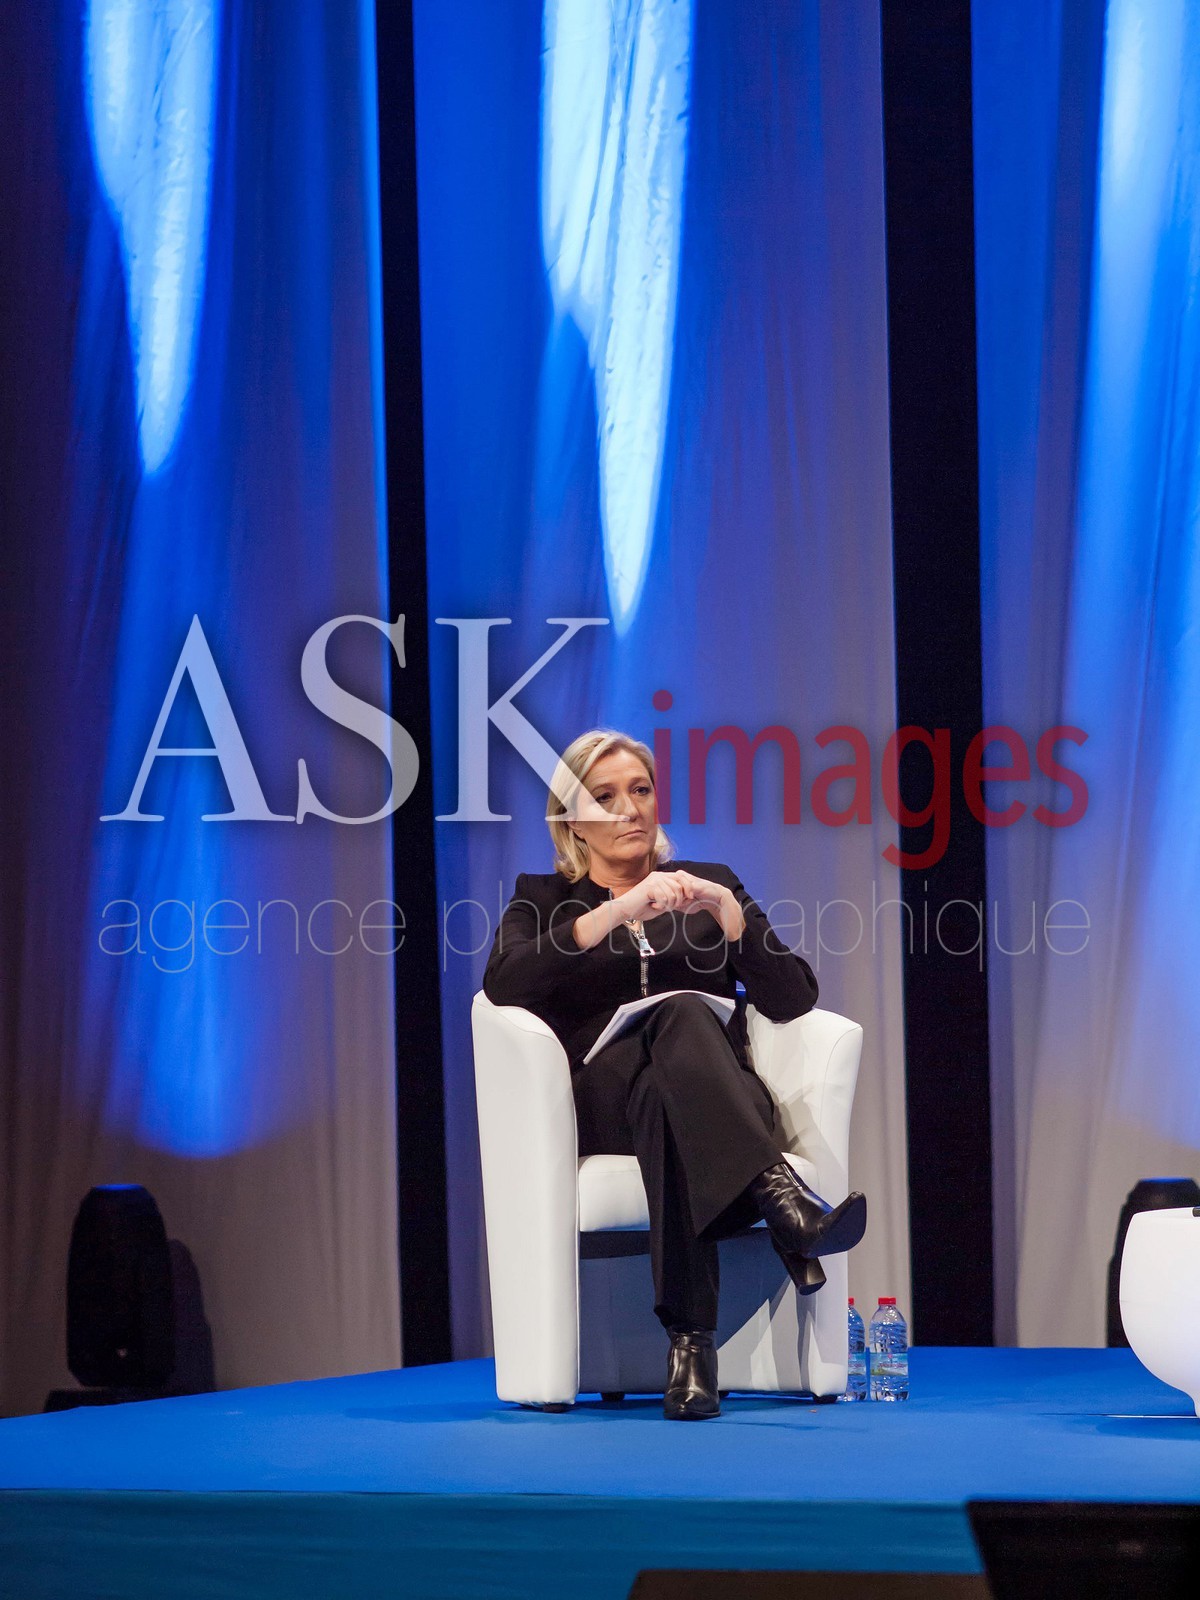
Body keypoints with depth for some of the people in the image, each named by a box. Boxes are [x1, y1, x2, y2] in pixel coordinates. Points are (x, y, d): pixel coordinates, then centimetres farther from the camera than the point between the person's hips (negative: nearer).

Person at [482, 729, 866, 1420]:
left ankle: (691, 1340, -53)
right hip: (600, 1100, -2)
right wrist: (618, 911, -15)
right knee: (680, 1015, -37)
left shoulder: (712, 884, 24)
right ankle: (783, 1203, -59)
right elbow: (504, 985, -7)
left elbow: (793, 1000, 10)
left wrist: (727, 912, -5)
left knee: (669, 1102, -39)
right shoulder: (544, 899, 19)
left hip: (725, 1101, 2)